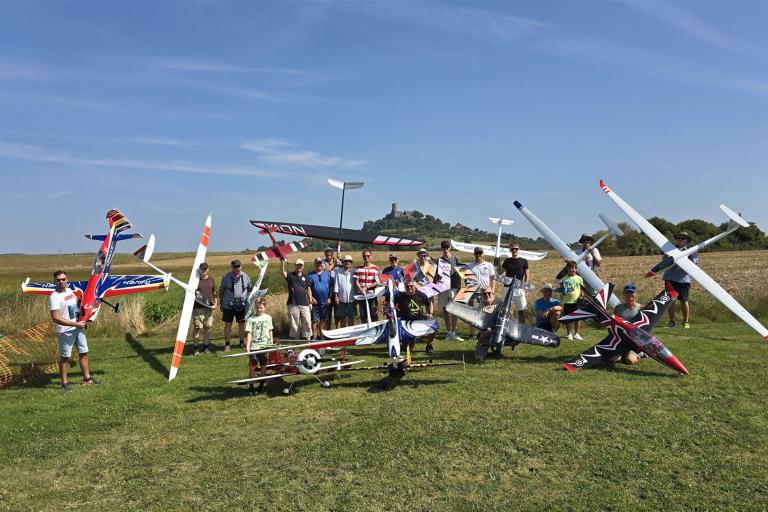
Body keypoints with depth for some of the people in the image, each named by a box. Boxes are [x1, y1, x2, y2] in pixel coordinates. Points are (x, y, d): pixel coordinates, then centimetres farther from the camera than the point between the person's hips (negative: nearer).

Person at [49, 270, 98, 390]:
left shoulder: (70, 291, 6)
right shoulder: (54, 297, -18)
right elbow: (56, 318, -24)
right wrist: (76, 324, -21)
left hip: (79, 328, 8)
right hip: (65, 331, -8)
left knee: (84, 353, 15)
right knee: (65, 357, 3)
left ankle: (87, 378, 28)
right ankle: (64, 382, 15)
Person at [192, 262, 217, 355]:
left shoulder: (211, 280, 10)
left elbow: (214, 293, 15)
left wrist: (215, 304, 4)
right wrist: (194, 293, -14)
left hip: (209, 307, 3)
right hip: (198, 308, -2)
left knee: (207, 327, 6)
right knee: (196, 328, -3)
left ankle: (206, 347, 16)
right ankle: (196, 348, 7)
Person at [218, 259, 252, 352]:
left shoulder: (245, 277, 2)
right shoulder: (226, 277, -4)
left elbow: (250, 289, 13)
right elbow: (221, 291, 4)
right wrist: (221, 304, 4)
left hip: (242, 305, 2)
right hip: (228, 305, -2)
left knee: (242, 324, 9)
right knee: (228, 324, 2)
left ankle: (242, 342, 23)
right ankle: (227, 344, 12)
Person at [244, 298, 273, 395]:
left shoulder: (268, 318, 7)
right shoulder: (251, 319, -3)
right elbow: (249, 333, -5)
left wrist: (272, 343, 12)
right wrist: (248, 347, -11)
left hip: (265, 345, 3)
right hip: (254, 346, -3)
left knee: (263, 366, 8)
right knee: (252, 366, -1)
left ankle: (261, 385, 20)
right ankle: (250, 386, 8)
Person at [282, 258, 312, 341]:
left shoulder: (305, 278, 12)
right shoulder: (290, 276, 3)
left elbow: (308, 290, 15)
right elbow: (283, 272, -17)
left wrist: (310, 302, 10)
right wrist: (282, 263, -34)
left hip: (304, 304, 3)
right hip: (293, 304, -3)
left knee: (307, 322, 1)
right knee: (295, 323, 3)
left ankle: (307, 338, 10)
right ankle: (295, 338, 12)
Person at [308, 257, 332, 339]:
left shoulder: (327, 274, 7)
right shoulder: (310, 275, 3)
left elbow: (331, 286, 6)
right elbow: (308, 287, -1)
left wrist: (329, 298, -1)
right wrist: (311, 298, -10)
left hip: (325, 301, 2)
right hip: (315, 302, -2)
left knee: (324, 319, 8)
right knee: (314, 319, 1)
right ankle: (314, 336, 7)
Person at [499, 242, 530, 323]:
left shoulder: (523, 261, 3)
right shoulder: (507, 260, 9)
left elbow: (527, 275, 5)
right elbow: (500, 272, 14)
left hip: (519, 289, -2)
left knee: (522, 310, 0)